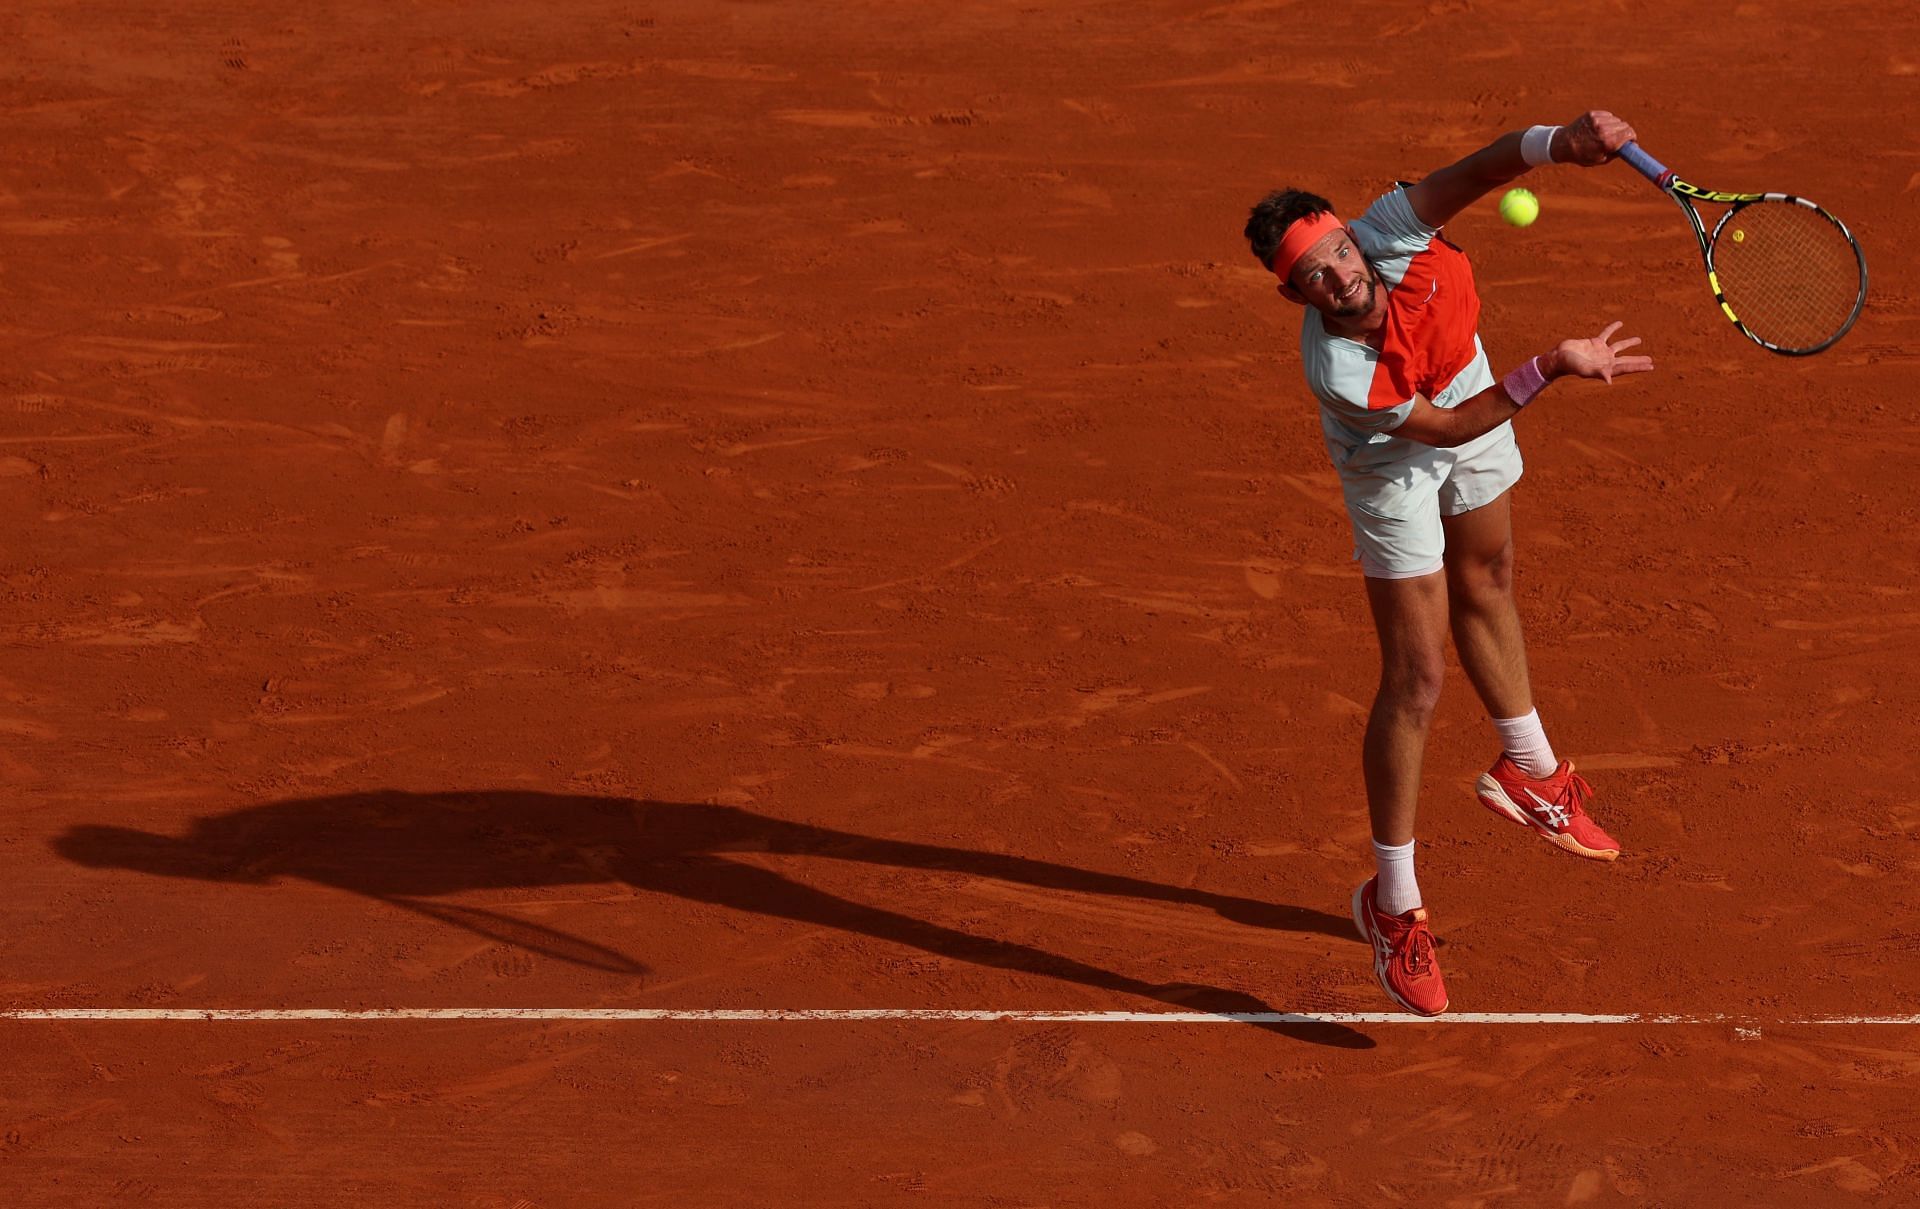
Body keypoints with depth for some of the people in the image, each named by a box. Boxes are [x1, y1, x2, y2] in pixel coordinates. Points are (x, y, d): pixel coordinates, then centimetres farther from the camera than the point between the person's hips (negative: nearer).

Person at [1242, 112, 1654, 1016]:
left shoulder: (1390, 236, -36)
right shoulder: (1341, 374, -42)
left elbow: (1479, 172, -48)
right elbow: (1445, 428, -32)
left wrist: (1561, 142, -67)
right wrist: (1553, 369, -37)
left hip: (1466, 384, 6)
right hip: (1393, 463, -6)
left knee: (1485, 583, 27)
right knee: (1416, 676, -6)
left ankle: (1528, 770, 52)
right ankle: (1393, 906, 7)